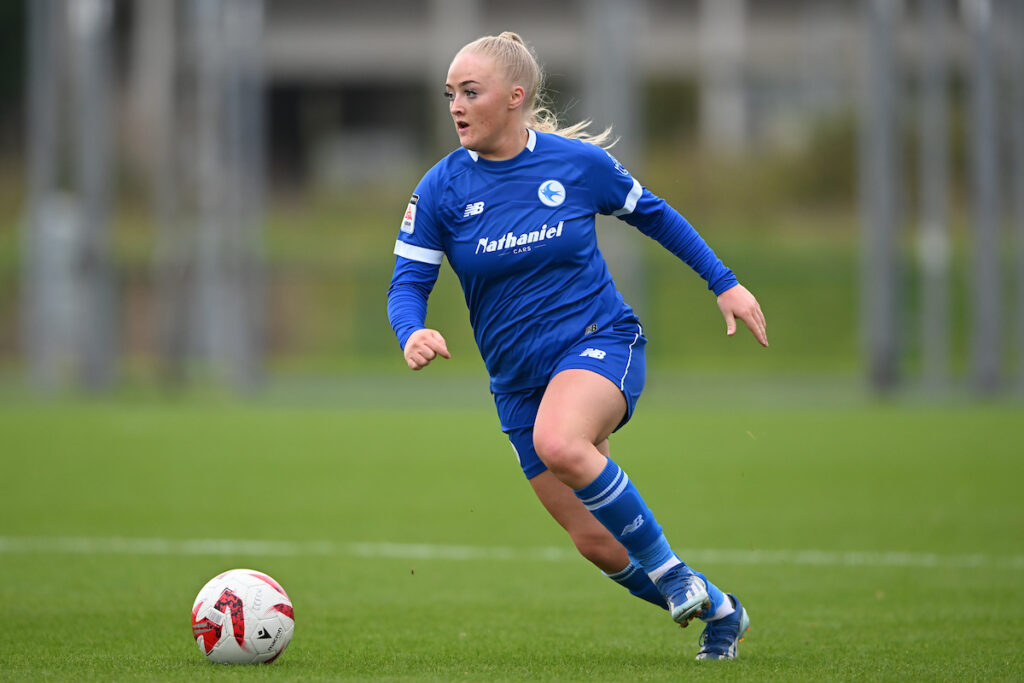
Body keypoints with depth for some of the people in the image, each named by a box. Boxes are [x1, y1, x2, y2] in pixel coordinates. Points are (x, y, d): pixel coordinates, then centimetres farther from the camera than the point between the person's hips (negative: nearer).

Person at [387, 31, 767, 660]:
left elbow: (653, 214, 11)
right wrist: (413, 332, -26)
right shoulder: (442, 189, -4)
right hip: (520, 380, 3)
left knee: (557, 443, -36)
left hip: (600, 342, -3)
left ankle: (667, 567, -17)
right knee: (595, 542, 0)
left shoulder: (579, 162, -6)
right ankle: (716, 610, 25)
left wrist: (724, 283, 11)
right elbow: (408, 283, -4)